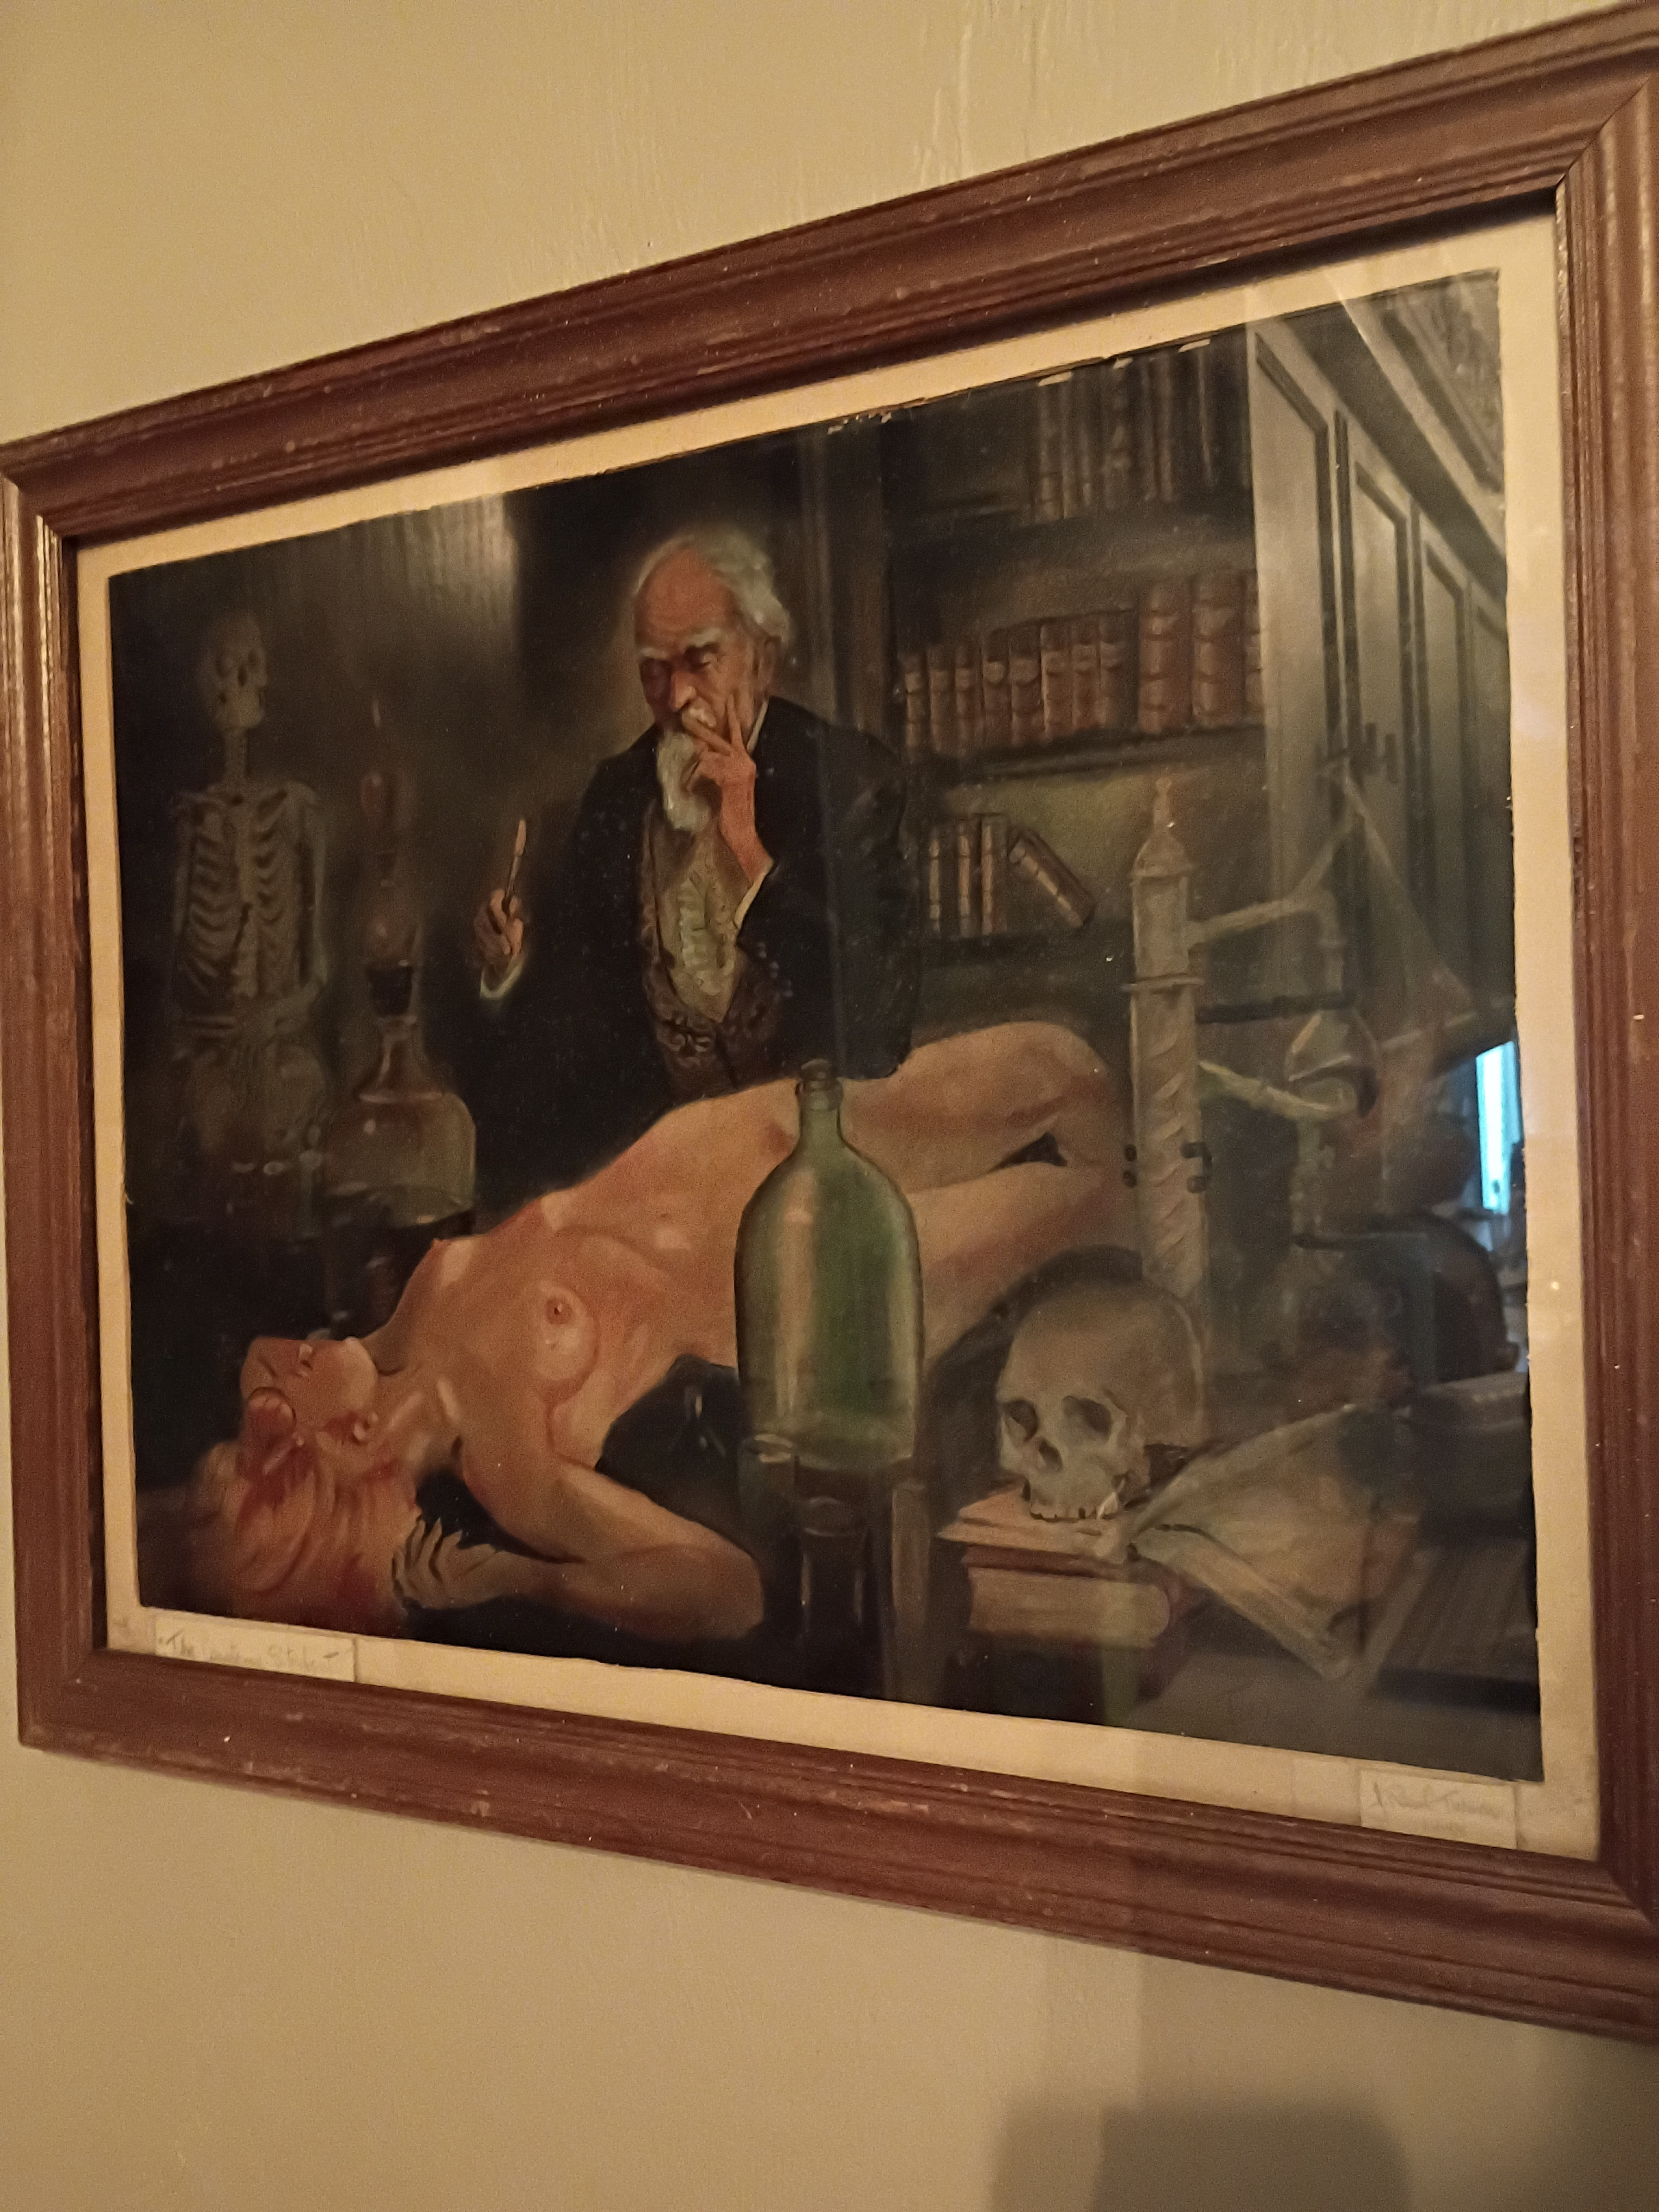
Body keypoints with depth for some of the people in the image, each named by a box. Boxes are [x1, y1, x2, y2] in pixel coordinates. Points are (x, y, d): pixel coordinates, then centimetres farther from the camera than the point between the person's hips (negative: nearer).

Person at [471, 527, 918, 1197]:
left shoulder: (852, 777, -3)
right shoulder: (618, 788, 11)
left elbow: (878, 993, -14)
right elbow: (573, 972, 20)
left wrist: (748, 851, -18)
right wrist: (511, 959, -3)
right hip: (649, 1113, 5)